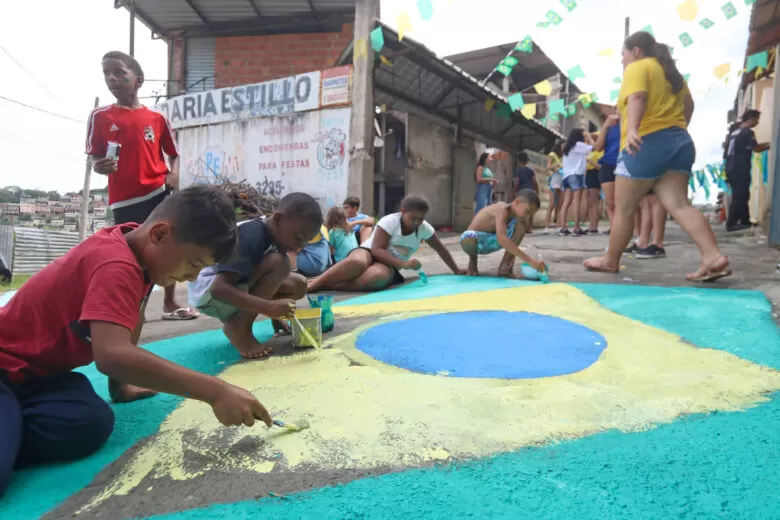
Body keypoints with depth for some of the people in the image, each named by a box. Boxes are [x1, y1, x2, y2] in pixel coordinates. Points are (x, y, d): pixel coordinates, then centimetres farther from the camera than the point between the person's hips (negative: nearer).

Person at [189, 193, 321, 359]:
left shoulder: (269, 233, -1)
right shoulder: (252, 237, -28)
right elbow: (219, 288, -36)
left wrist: (276, 314, 6)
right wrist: (270, 307, -42)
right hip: (208, 292, -9)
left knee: (298, 285, -2)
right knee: (278, 263, -28)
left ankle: (239, 318, 3)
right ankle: (238, 327, -17)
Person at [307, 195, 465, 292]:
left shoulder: (424, 228, 1)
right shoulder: (390, 221, -14)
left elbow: (441, 249, 15)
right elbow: (376, 250, -22)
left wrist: (457, 270, 18)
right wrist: (403, 263, -32)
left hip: (390, 265, 3)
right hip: (368, 252, -3)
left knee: (378, 275, -39)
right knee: (356, 263, -43)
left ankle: (325, 286, -39)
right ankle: (314, 283, -34)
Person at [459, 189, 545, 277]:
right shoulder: (503, 210, -31)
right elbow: (502, 239, -46)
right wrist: (529, 260, -51)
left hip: (491, 241, 7)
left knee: (521, 224, -10)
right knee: (469, 240, -43)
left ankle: (505, 266, -8)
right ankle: (473, 260, -5)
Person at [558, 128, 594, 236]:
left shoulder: (568, 147, 24)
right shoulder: (578, 144, 1)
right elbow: (593, 147, 0)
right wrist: (589, 137, 13)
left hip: (567, 175, 7)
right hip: (576, 175, -7)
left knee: (566, 202, -2)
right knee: (576, 201, -11)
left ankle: (562, 228, -12)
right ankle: (576, 228, -17)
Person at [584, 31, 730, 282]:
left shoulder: (637, 67, -1)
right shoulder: (670, 71, 24)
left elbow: (637, 97, -21)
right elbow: (688, 104, 31)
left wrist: (632, 129, -36)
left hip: (647, 143, -8)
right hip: (678, 142, 8)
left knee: (623, 208, 3)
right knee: (679, 204, -1)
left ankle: (610, 260, 14)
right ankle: (714, 257, -15)